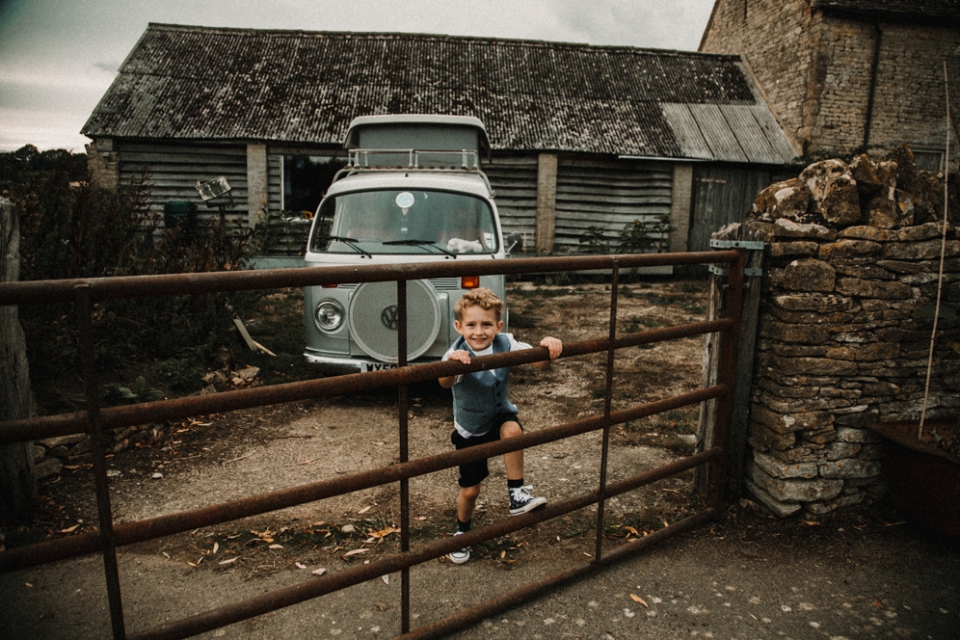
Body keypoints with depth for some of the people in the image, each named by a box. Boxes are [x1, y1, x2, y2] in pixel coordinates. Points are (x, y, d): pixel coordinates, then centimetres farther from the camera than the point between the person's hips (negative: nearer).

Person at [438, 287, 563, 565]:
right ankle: (462, 532, 41)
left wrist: (549, 347, -47)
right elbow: (445, 383, -48)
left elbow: (539, 362, -25)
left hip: (500, 415, 1)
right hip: (469, 429, -1)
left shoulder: (505, 344, -18)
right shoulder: (458, 354, -28)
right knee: (470, 489, 9)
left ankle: (516, 494, -16)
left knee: (512, 429, -35)